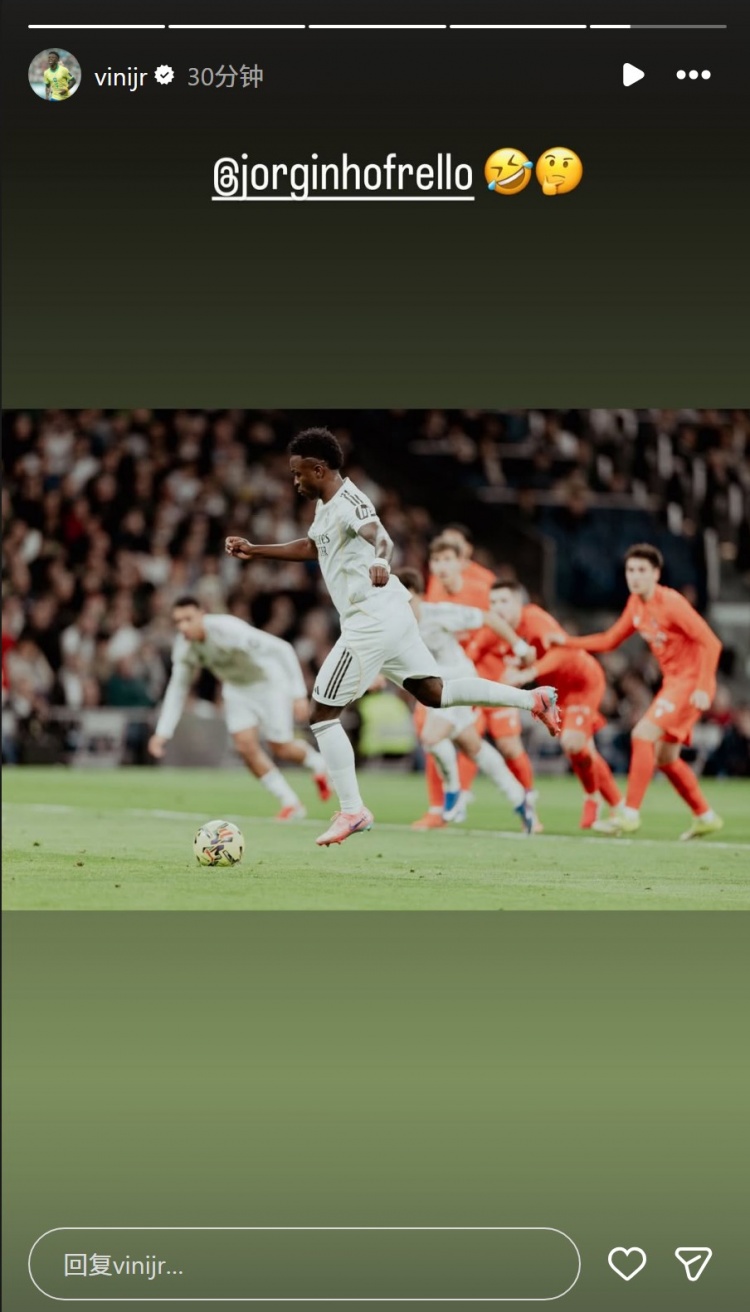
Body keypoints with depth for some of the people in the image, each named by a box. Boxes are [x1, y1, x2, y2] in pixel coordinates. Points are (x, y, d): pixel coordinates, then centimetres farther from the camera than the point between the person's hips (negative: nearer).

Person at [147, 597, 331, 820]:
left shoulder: (228, 630, -36)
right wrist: (162, 733, -7)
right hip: (237, 687, 5)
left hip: (270, 681, -5)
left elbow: (283, 649, -31)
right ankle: (291, 804, 4)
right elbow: (177, 689, 0)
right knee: (245, 745, -10)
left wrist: (299, 694, -34)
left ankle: (318, 764, 29)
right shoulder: (183, 647, -16)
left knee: (280, 748, -6)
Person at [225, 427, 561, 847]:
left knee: (323, 715, -5)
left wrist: (380, 564, -58)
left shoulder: (348, 503, -16)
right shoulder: (327, 505, 14)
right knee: (434, 692, 17)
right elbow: (312, 547, 33)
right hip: (392, 618, 10)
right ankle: (533, 699, 14)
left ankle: (352, 811, -2)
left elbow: (380, 537, -35)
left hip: (371, 621, -10)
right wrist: (255, 551, 32)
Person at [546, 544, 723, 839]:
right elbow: (609, 641, 17)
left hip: (691, 682, -9)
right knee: (665, 757, 12)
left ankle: (630, 814, -13)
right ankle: (705, 817, 24)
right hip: (672, 682, 9)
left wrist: (702, 688, -26)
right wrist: (566, 641, 7)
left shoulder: (671, 603, -19)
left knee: (643, 735, -18)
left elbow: (710, 643, -21)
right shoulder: (636, 604, 6)